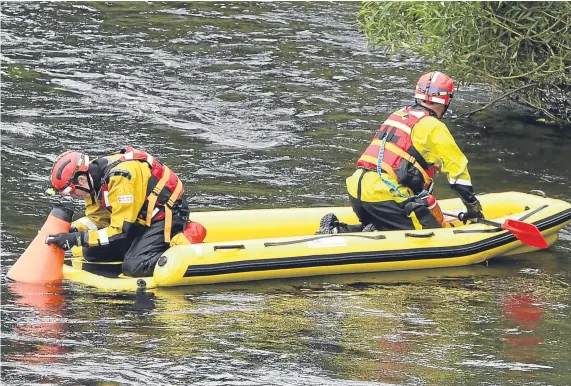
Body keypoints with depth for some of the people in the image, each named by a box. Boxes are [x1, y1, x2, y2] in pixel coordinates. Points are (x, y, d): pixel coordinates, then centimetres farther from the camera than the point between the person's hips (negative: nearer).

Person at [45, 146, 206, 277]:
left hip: (167, 214, -9)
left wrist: (78, 238, -27)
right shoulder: (94, 177, -3)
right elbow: (97, 217, 6)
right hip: (142, 218, 9)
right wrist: (71, 230, -12)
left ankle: (186, 241, -9)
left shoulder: (119, 177, -30)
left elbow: (120, 230, -28)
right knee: (91, 252, 0)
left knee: (133, 267, -24)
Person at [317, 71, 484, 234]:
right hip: (385, 196, -8)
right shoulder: (433, 127, -2)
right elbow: (457, 167, 1)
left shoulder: (397, 116, 22)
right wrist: (473, 206, 12)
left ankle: (336, 231, 1)